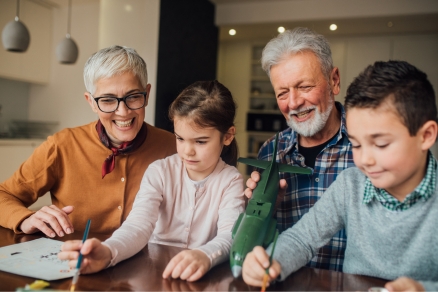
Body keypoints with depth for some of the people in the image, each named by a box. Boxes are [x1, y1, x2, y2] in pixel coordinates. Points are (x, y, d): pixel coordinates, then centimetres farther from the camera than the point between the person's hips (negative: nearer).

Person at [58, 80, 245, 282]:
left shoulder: (230, 181, -5)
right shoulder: (159, 172, -3)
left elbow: (230, 235, -19)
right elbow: (139, 225, -16)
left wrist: (205, 256, -41)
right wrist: (108, 252, -37)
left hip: (202, 278, 1)